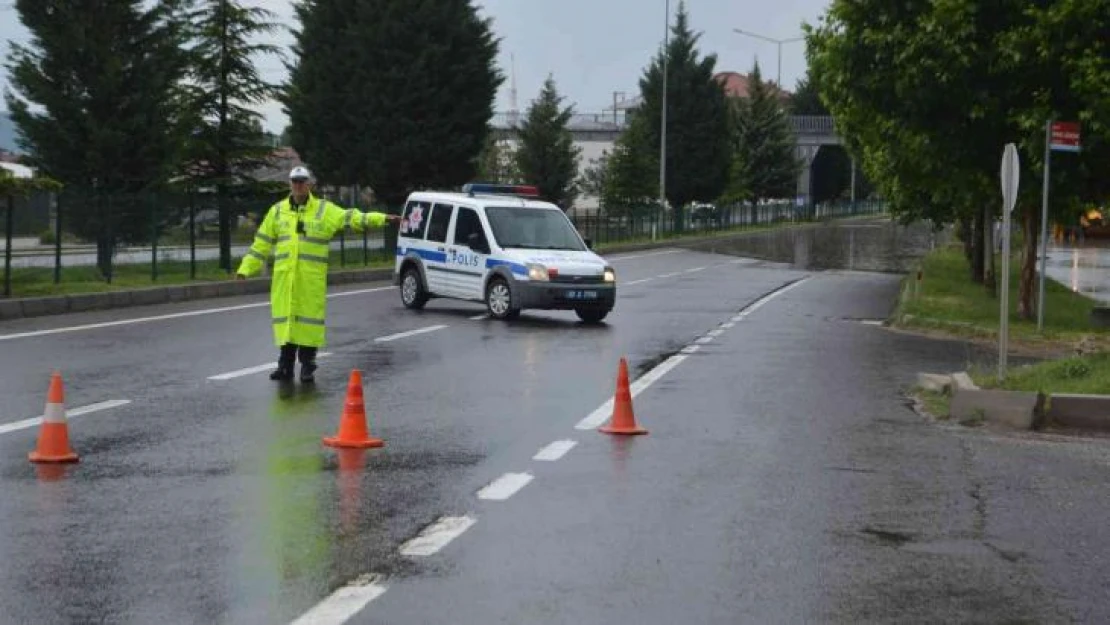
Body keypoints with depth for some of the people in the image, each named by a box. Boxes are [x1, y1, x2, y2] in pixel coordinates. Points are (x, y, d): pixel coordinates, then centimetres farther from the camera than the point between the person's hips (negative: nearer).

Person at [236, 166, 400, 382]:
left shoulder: (324, 209, 4)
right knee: (285, 317, 5)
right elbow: (262, 243, 15)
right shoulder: (278, 210, 12)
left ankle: (307, 367, 8)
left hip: (312, 277, -2)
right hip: (284, 276, 3)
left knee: (309, 316, -1)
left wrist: (381, 218, -19)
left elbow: (351, 217, -6)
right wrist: (246, 268, 11)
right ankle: (285, 366, 14)